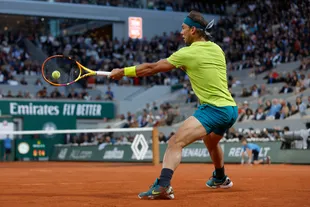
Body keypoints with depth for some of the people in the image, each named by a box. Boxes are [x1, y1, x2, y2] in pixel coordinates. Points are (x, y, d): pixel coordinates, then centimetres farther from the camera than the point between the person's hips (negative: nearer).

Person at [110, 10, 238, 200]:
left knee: (175, 143, -18)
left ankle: (163, 185, -38)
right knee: (211, 141, 36)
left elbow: (152, 68, -2)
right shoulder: (217, 49, 11)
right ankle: (220, 179, 57)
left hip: (214, 109, -8)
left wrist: (123, 71, 8)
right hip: (231, 108, 8)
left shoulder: (187, 53, -7)